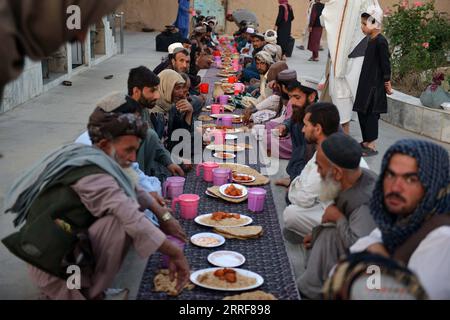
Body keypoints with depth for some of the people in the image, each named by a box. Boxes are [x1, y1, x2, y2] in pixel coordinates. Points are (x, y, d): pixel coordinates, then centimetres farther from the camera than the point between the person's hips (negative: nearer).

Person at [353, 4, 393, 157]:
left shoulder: (380, 41, -16)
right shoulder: (371, 40, 10)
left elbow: (385, 64, -14)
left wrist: (387, 83, -11)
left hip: (375, 86, -9)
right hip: (366, 84, 9)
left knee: (371, 115, -4)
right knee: (362, 113, 13)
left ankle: (372, 146, 2)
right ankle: (366, 141, 24)